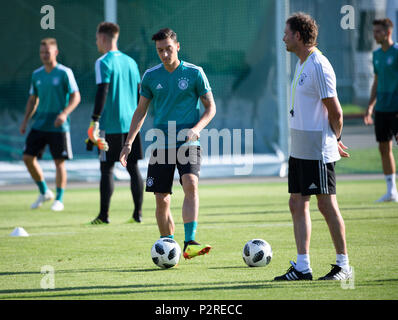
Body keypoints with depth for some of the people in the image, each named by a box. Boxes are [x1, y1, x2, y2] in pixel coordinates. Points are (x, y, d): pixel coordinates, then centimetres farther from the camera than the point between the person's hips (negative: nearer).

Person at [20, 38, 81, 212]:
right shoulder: (36, 74, 10)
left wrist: (64, 113, -23)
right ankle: (44, 192, 16)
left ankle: (59, 199, 9)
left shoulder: (64, 73, -6)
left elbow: (76, 97, -8)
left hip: (58, 126, -5)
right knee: (28, 157, -1)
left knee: (59, 162, -3)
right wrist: (25, 120, 9)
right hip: (39, 124, 5)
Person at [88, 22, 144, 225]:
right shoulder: (130, 62, 13)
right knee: (133, 167, 7)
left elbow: (102, 93, -16)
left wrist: (95, 122, -16)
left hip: (110, 125, -6)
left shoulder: (103, 63, -8)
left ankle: (104, 215, -1)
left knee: (107, 169, -2)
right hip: (130, 123, 6)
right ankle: (138, 213, 6)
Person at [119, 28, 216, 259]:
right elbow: (141, 111, 17)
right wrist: (129, 143, 10)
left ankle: (190, 243, -32)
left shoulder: (194, 73, 0)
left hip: (188, 143, -3)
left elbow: (211, 107, 4)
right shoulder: (151, 76, 8)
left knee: (191, 185, -25)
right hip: (161, 144, 3)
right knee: (162, 200, 1)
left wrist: (196, 129, -14)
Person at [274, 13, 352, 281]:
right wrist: (333, 140, 17)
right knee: (298, 204, 7)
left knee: (326, 204, -4)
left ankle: (344, 265, 4)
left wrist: (334, 140, -1)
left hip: (318, 150, -9)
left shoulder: (319, 66, -16)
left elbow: (336, 112, -14)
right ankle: (302, 267, 9)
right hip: (299, 148, 9)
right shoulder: (302, 64, 15)